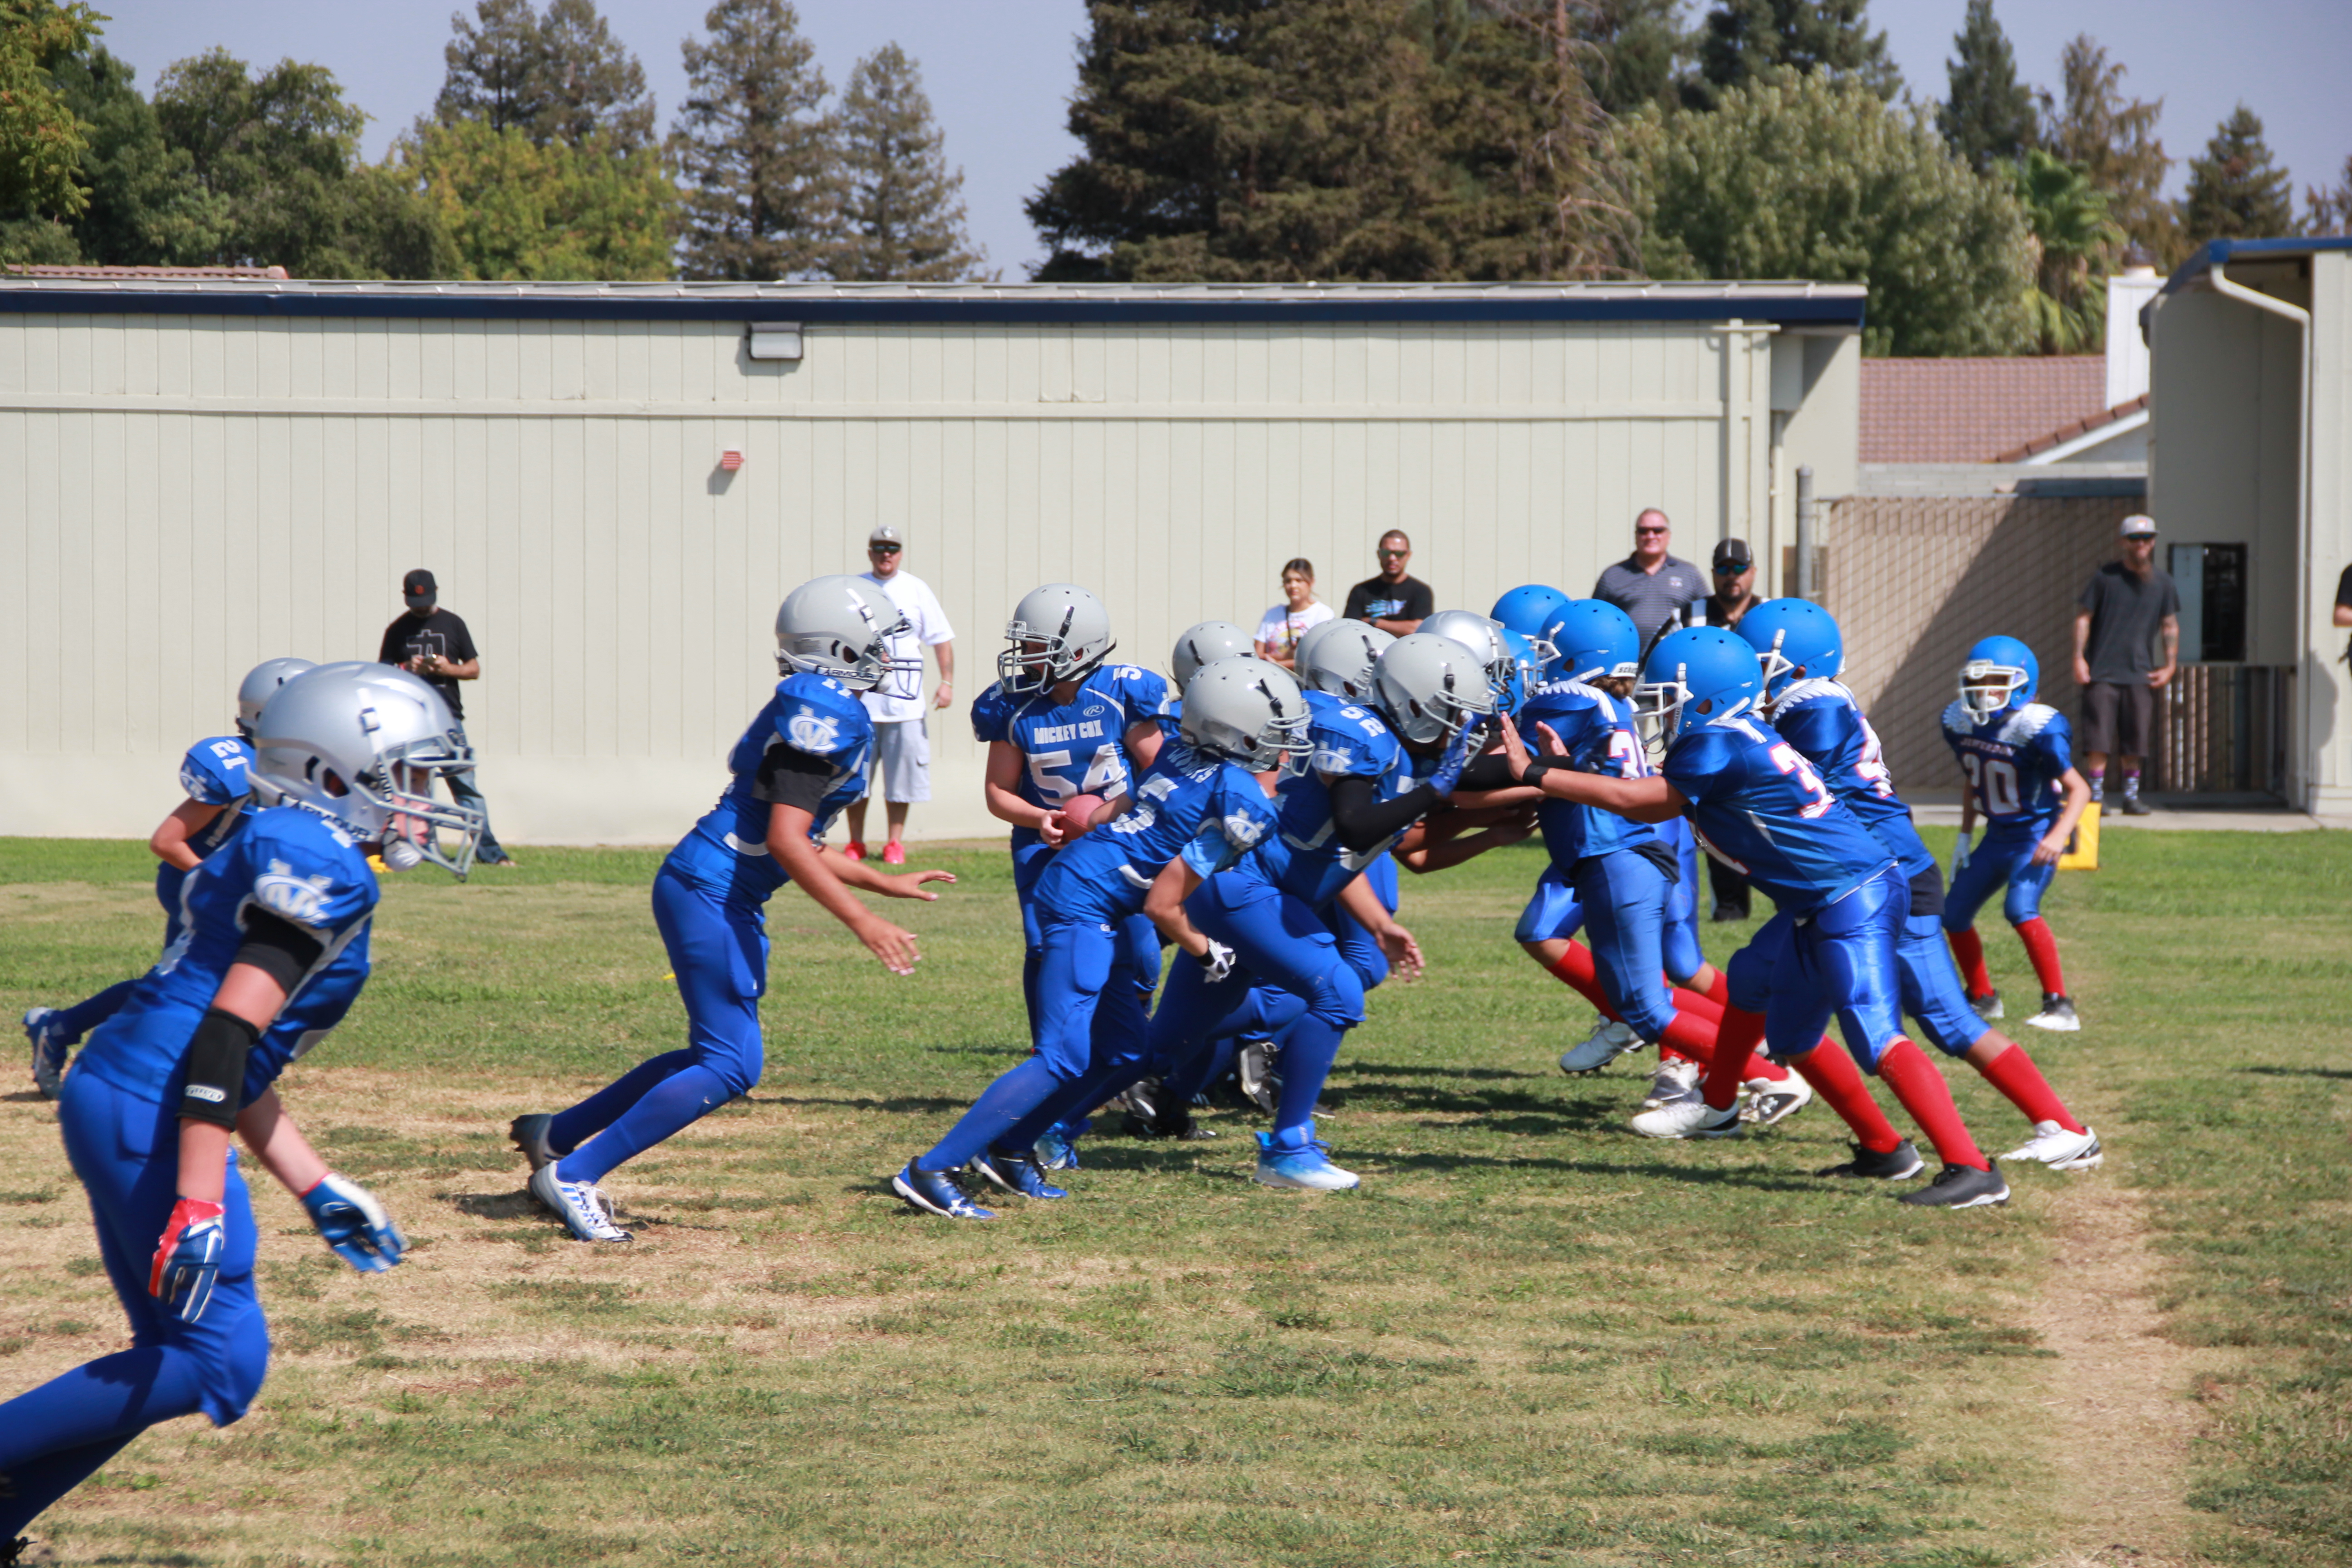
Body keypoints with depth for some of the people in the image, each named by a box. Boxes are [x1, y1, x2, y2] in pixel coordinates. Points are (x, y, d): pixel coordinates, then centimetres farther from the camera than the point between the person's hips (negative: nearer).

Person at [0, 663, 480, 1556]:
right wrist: (199, 1202, -26)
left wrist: (317, 1192, 25)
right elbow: (227, 1038, -21)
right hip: (149, 1120, -10)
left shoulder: (275, 852, 20)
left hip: (109, 1100, 10)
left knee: (171, 1356, 15)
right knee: (219, 1365, -8)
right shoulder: (324, 868, -11)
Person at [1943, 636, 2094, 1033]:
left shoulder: (2038, 730, -22)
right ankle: (1982, 997, 33)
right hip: (1997, 837, 8)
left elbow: (2079, 789, -17)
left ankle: (2060, 1007, -23)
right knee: (1955, 914, 11)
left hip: (2036, 836, -8)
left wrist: (2058, 836, -31)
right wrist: (1964, 839, 16)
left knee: (2021, 908, -28)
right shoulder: (1961, 724, -2)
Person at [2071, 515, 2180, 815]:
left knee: (2134, 741, 4)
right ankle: (2096, 794, -1)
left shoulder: (2162, 582, 9)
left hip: (2140, 674, 3)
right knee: (2099, 738, -8)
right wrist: (2079, 658, -8)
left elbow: (2170, 625, 15)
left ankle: (2132, 796, 15)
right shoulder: (2105, 576, -1)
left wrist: (2170, 665, 6)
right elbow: (2083, 617, 1)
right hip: (2102, 673, -3)